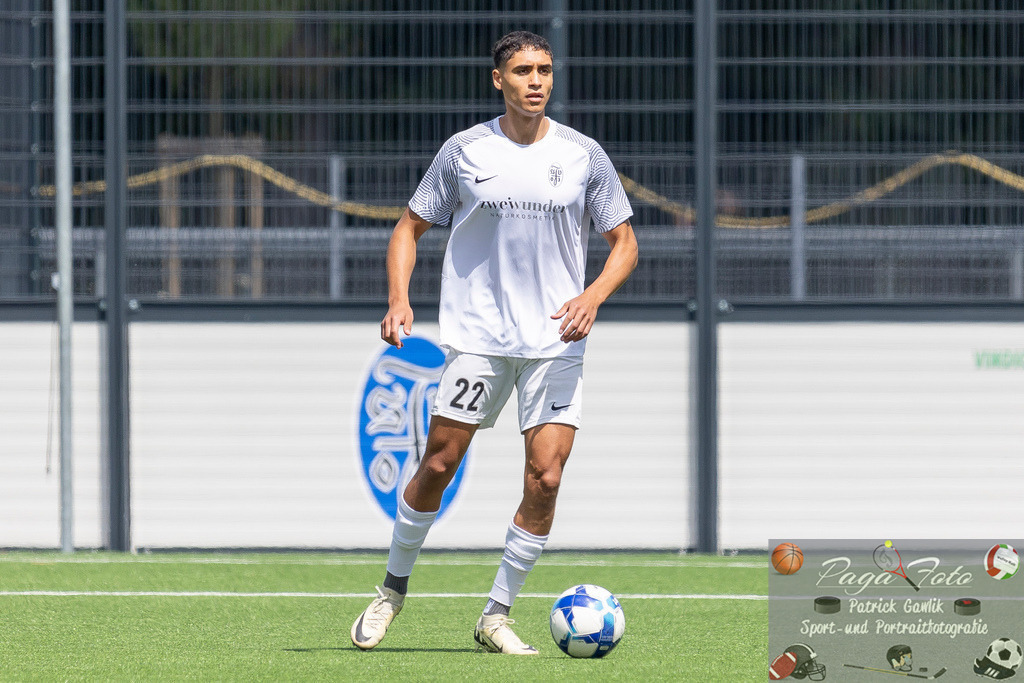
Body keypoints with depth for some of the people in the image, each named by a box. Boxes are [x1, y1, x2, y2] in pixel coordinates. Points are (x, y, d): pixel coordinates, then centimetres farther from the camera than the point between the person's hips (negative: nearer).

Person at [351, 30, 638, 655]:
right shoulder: (465, 152, 2)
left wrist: (592, 297, -10)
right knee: (439, 466, -3)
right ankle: (394, 588, 19)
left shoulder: (584, 156, 3)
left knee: (546, 479, -9)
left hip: (555, 340, 1)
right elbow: (411, 227, 10)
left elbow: (625, 244, 9)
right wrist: (399, 299, -6)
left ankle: (497, 617, 3)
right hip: (476, 336, -1)